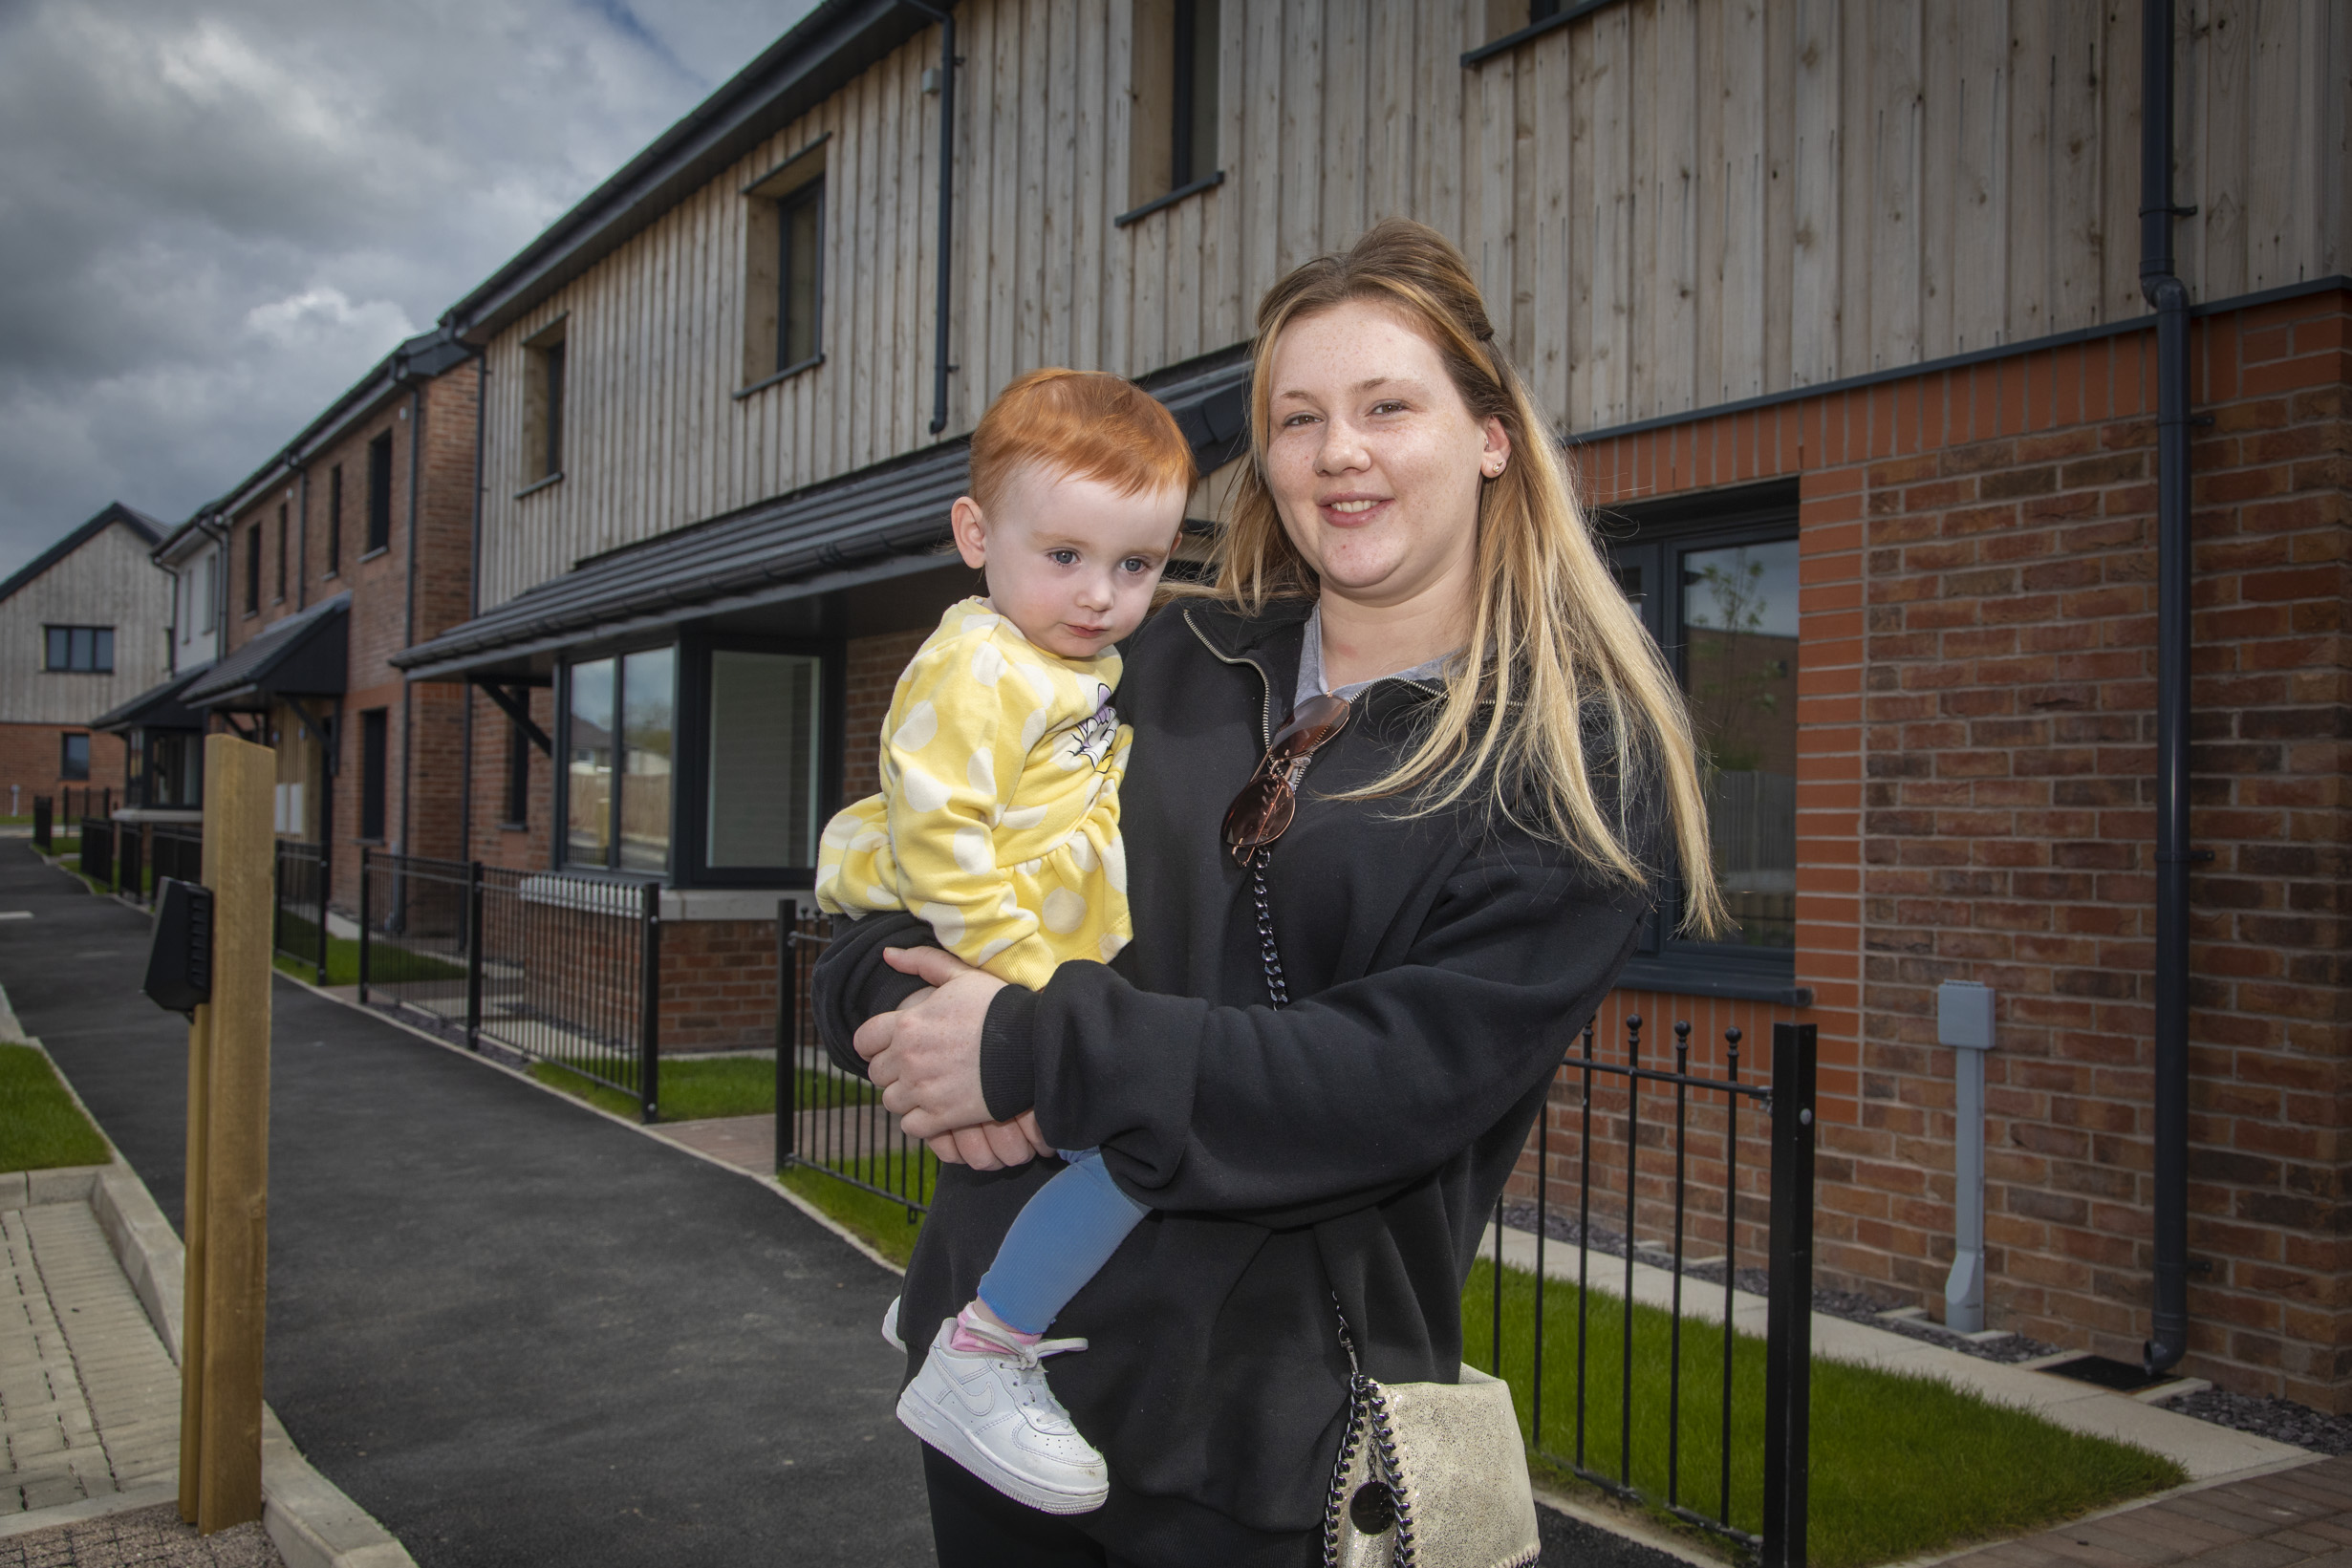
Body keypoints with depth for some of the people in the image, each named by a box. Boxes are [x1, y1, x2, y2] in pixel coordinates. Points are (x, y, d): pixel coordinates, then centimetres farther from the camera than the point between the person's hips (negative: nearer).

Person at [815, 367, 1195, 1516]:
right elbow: (936, 836, -26)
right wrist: (1019, 972, -26)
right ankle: (974, 1365, -9)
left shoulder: (1084, 666, 14)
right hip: (984, 982, -10)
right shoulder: (975, 666, -18)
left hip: (1057, 976, 11)